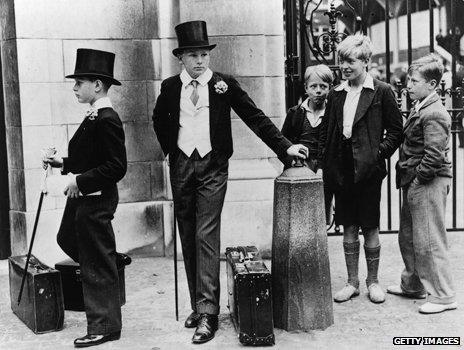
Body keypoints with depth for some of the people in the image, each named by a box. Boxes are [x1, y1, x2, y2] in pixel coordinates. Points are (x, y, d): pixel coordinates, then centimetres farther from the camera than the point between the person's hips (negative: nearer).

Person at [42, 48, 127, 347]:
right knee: (67, 240, 25)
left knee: (99, 264, 0)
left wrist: (81, 180, -22)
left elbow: (117, 166, -24)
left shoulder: (107, 120, -20)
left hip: (96, 200, -10)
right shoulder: (94, 117, 10)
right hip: (82, 197, 10)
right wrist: (64, 163, 9)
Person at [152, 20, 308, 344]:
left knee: (206, 236, -10)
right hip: (181, 166, 3)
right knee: (188, 239, 7)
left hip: (213, 166, -3)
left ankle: (208, 312, -7)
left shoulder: (224, 84, -1)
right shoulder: (170, 87, 6)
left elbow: (254, 117, -1)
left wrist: (285, 146, -6)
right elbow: (159, 120, 24)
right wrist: (170, 149, 11)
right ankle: (197, 305, 18)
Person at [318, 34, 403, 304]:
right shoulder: (336, 95, 11)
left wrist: (380, 152, -12)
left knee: (370, 228, 5)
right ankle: (352, 282, 22)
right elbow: (326, 132, 13)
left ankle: (373, 281, 22)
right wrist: (326, 163, 3)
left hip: (368, 170, -4)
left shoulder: (382, 92, -2)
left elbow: (396, 130, 0)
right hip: (341, 170, 4)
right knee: (349, 228, 11)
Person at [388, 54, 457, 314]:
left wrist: (418, 178, -15)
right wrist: (407, 179, 11)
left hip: (429, 184, -10)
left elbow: (434, 156, -24)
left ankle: (444, 295, 9)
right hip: (414, 184, 10)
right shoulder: (419, 109, 13)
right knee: (408, 237, 19)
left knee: (429, 241, -3)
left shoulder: (435, 114, -17)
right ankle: (413, 285, 34)